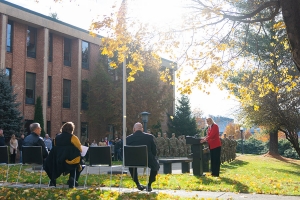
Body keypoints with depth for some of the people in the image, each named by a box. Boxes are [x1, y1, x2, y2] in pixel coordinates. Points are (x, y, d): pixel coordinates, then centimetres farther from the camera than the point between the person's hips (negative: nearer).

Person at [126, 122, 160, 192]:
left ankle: (138, 184, 35)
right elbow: (154, 151, 1)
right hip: (148, 161, -1)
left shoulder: (128, 138, -3)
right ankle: (149, 185, 24)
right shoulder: (150, 137, -4)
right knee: (156, 166, 31)